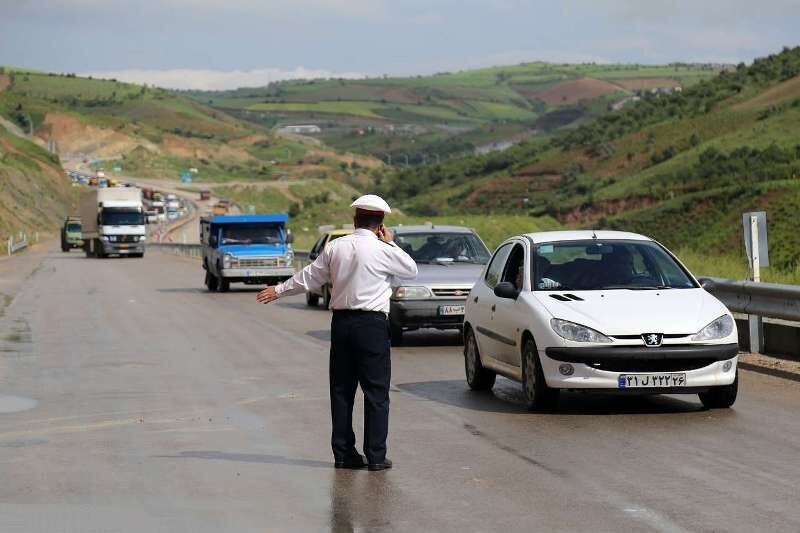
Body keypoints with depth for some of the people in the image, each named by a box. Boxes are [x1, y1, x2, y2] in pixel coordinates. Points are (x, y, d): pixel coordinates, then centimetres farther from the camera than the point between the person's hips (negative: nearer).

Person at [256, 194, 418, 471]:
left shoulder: (336, 247, 4)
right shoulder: (383, 250, -8)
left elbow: (309, 277, 12)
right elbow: (411, 270, 8)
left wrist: (278, 291, 26)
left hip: (341, 323, 4)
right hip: (372, 324, -4)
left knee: (341, 389, 10)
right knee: (376, 391, 0)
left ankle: (343, 453, 11)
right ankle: (376, 456, -3)